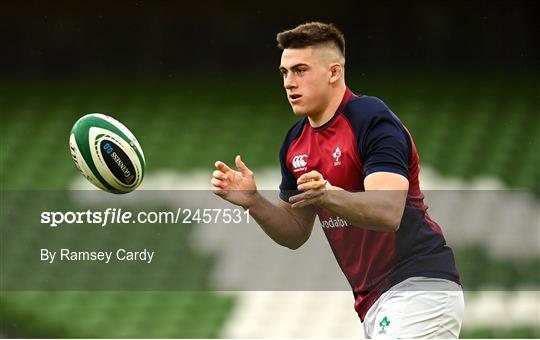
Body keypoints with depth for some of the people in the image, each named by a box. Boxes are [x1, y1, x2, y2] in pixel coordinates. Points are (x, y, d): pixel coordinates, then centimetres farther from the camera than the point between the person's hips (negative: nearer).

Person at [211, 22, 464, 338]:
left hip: (420, 288, -9)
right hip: (374, 305, 9)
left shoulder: (372, 120, -13)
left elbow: (389, 211, -26)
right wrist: (252, 201, -2)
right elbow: (296, 232, 17)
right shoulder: (295, 143, 12)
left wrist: (329, 196, -43)